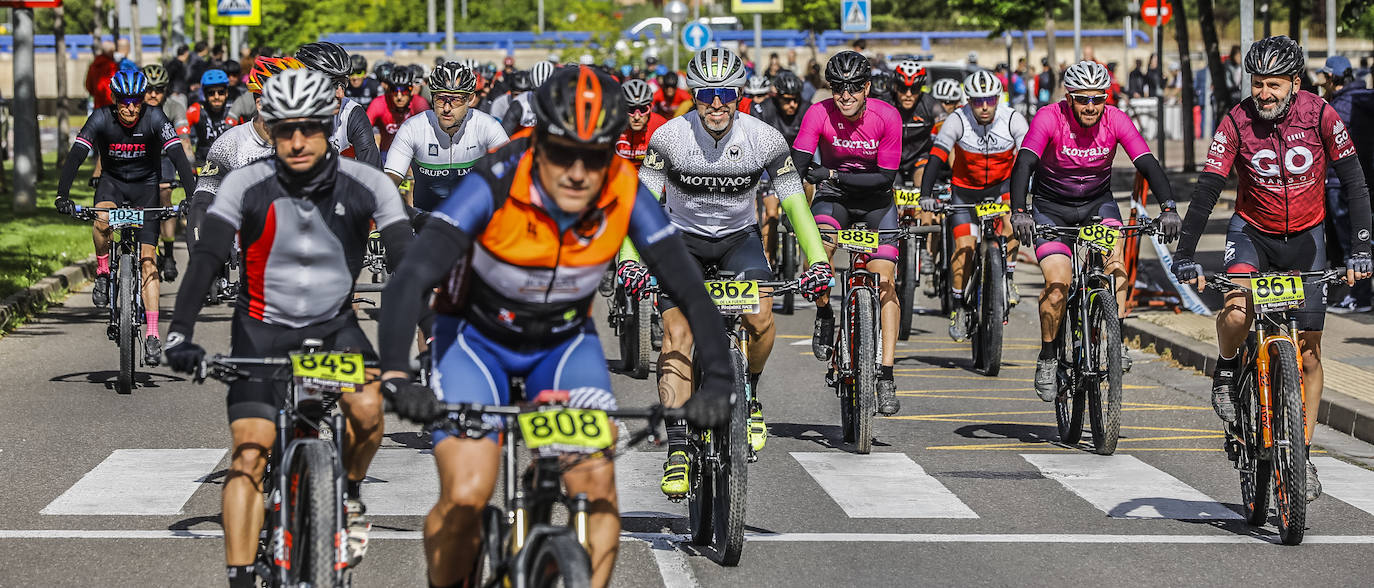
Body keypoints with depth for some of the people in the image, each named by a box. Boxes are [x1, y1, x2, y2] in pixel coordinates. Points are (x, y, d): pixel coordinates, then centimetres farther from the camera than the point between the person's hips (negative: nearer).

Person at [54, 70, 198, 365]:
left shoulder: (155, 119, -20)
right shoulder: (101, 119, -19)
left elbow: (178, 156, -26)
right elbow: (75, 155, -25)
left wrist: (193, 195, -38)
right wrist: (62, 195, -39)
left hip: (146, 185, 0)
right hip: (112, 180, 0)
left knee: (148, 260, -10)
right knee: (102, 220, -36)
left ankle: (152, 334, -11)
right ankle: (102, 272, -8)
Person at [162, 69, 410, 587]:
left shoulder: (366, 185, -13)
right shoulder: (247, 185, -15)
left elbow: (407, 261, -15)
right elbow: (206, 259, -20)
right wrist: (180, 333, -33)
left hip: (335, 327, 1)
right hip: (264, 329, -1)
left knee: (367, 409, -26)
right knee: (249, 453, -14)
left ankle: (349, 494, 4)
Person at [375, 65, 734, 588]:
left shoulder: (625, 195, -24)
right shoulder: (494, 185, -32)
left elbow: (690, 289, -23)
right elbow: (410, 279, -38)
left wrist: (718, 382, -38)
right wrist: (395, 376, -53)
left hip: (565, 342, 2)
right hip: (476, 338, -2)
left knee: (596, 476, -20)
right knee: (466, 496, -17)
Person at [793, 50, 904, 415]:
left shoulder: (887, 117, -20)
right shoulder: (820, 114, -19)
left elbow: (886, 177, -19)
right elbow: (797, 166, -29)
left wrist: (834, 176, -25)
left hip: (875, 201, 0)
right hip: (834, 197, 0)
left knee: (884, 280, -12)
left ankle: (885, 377, -10)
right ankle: (824, 314, -2)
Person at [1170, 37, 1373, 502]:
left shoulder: (1320, 116, -16)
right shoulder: (1237, 122, -17)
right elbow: (1206, 190, -17)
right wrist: (1185, 255, -25)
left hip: (1305, 237, 1)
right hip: (1252, 230, -1)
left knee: (1308, 353, 0)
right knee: (1236, 310, -31)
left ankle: (1303, 455, 12)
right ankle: (1227, 370, 2)